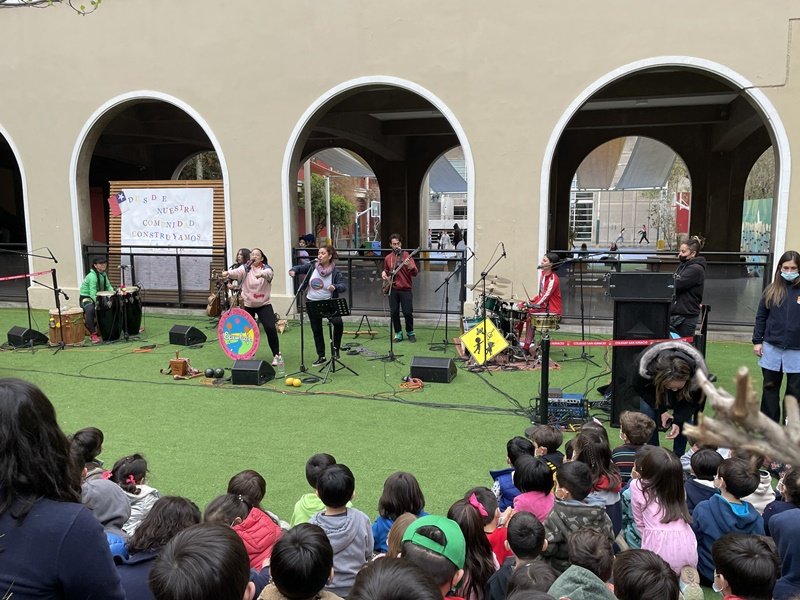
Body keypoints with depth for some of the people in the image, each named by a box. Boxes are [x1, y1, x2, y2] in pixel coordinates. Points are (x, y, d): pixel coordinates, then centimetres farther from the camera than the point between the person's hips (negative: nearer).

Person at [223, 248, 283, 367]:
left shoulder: (266, 268, -5)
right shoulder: (245, 268, -2)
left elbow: (269, 273, -30)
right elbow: (237, 272, -23)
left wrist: (261, 274, -53)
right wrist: (228, 273, -46)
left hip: (264, 304, -2)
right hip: (248, 304, 2)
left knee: (270, 328, -13)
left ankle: (277, 355, 0)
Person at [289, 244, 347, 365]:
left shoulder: (335, 272, -9)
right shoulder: (312, 267, -2)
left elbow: (344, 286, -18)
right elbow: (299, 268, 8)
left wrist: (335, 287, -39)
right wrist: (293, 271, -14)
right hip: (312, 303, 3)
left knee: (338, 323, -26)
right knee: (316, 330, 11)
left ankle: (335, 348, -1)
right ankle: (321, 357, 26)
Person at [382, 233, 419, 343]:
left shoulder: (406, 255, -4)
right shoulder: (388, 258, 9)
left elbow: (415, 273, -11)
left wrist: (410, 266, -31)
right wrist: (384, 273, 4)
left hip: (405, 289, -3)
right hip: (393, 289, 4)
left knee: (408, 312, -5)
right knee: (394, 313, 3)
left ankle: (410, 332, 15)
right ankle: (398, 333, 18)